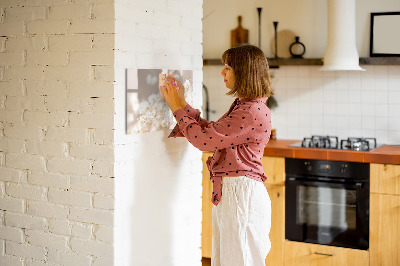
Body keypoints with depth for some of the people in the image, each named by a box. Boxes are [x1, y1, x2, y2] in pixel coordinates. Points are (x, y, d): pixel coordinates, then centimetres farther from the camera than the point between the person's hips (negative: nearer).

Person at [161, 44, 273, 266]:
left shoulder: (253, 112, -20)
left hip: (242, 194, -10)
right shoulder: (242, 106, 13)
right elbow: (210, 132, 16)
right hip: (228, 192, 10)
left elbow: (204, 139, -19)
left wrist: (178, 108, -7)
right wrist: (182, 103, 14)